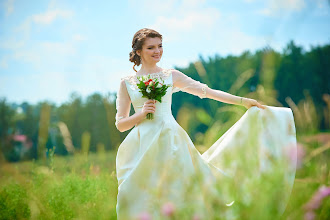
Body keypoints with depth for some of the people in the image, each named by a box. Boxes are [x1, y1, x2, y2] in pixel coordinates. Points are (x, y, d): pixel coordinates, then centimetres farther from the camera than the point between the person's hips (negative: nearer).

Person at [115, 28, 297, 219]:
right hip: (142, 145, 0)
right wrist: (141, 113, -8)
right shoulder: (127, 83, 9)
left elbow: (208, 92, 8)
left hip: (169, 141, 0)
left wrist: (243, 101, 3)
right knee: (142, 199, -6)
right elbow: (120, 124, 9)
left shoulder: (171, 76, 10)